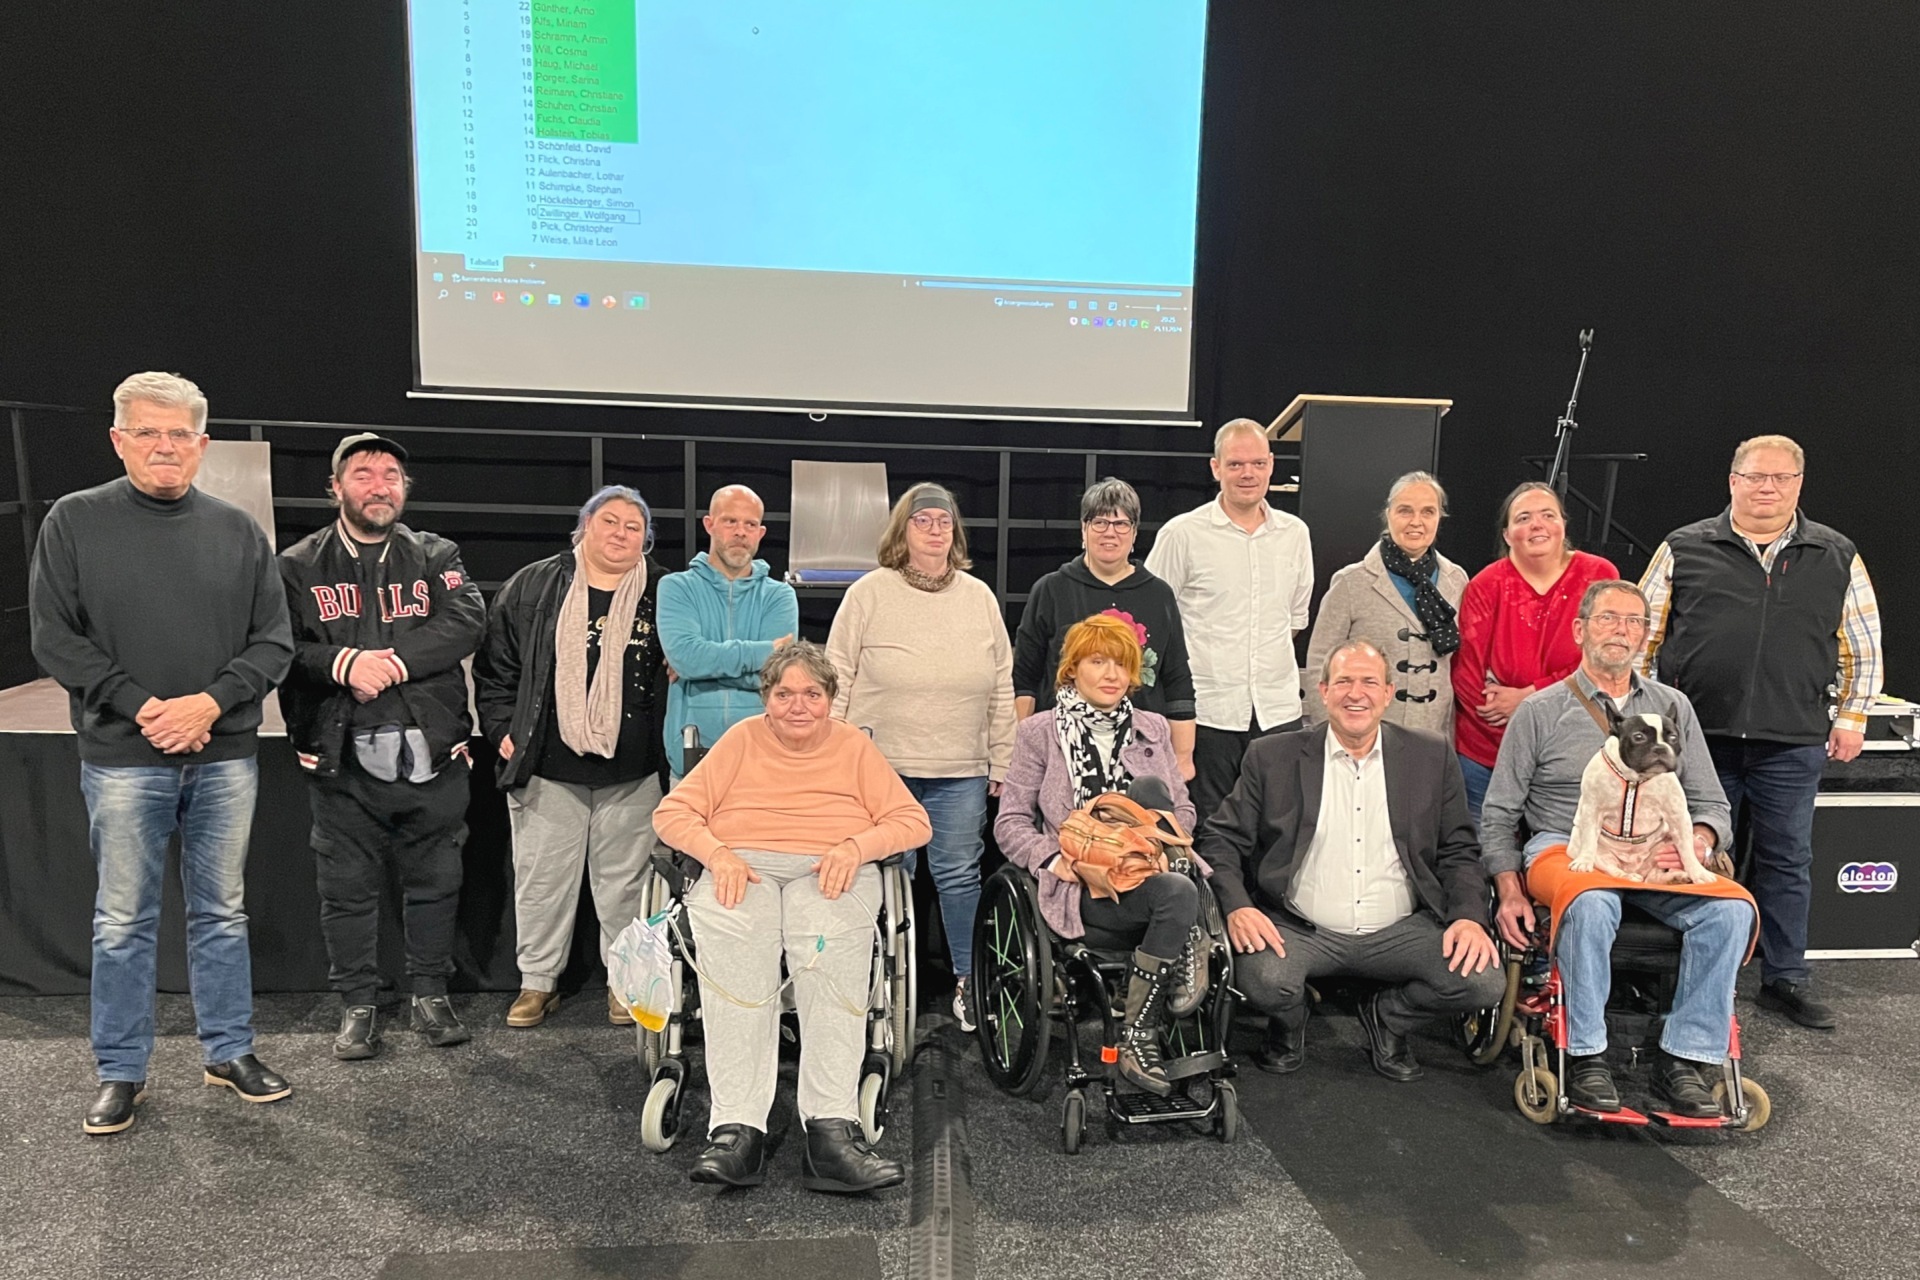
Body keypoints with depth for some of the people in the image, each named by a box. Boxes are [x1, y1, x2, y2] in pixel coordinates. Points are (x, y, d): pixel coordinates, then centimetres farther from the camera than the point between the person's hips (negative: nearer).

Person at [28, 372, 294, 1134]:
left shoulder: (238, 531, 4)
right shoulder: (75, 521, 0)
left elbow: (273, 643, 2)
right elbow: (55, 639, -3)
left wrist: (209, 703, -12)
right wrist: (142, 708, -13)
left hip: (225, 757, 2)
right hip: (123, 760, -1)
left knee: (222, 912, 12)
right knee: (123, 921, 7)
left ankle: (229, 1052, 25)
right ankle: (121, 1072, 22)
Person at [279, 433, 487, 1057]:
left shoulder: (437, 557, 8)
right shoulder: (299, 566, 7)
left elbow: (466, 620, -9)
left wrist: (392, 660, -18)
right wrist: (343, 665, -22)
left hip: (430, 750, 1)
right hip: (341, 755, 0)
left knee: (435, 882, 10)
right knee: (347, 888, 9)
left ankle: (431, 995, 26)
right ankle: (358, 1005, 25)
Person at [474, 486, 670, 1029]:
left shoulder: (662, 596, 3)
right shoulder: (533, 587, 4)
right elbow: (495, 665, 8)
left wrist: (668, 746, 3)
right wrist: (504, 729, 1)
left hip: (631, 776, 0)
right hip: (547, 771, 1)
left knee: (624, 881, 10)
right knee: (542, 878, 10)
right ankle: (538, 980, 26)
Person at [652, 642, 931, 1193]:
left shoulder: (854, 745, 20)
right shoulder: (741, 740, 21)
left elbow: (913, 821, 11)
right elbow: (672, 812, 13)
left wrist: (856, 845, -8)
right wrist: (718, 854, -6)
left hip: (830, 872, 0)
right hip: (742, 868, 1)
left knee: (831, 957, -33)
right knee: (735, 957, -32)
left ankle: (832, 1131, -37)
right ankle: (736, 1130, -34)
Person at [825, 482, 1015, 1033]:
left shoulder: (979, 597, 9)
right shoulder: (869, 594, 0)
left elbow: (1001, 687, 11)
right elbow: (837, 679, 0)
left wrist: (1001, 762, 9)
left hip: (961, 771, 2)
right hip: (880, 766, -2)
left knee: (959, 873, 7)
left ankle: (964, 978, 22)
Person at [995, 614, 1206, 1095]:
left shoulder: (1154, 729, 19)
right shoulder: (1039, 732, 8)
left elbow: (1183, 810, 20)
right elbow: (1010, 823, 5)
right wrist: (1053, 859, -13)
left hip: (1152, 871, 4)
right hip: (1084, 884, -4)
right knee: (1178, 895, -34)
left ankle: (1140, 1039, -19)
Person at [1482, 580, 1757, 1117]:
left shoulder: (1673, 707, 16)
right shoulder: (1540, 711, 6)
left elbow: (1712, 804, 17)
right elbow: (1498, 815, 6)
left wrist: (1699, 842, -8)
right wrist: (1510, 892, -8)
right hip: (1565, 849, -3)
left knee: (1731, 907, -25)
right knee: (1592, 904, -37)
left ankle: (1683, 1059, -16)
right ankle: (1586, 1057, -22)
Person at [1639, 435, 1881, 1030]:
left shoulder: (1838, 558, 7)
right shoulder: (1684, 551, 2)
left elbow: (1864, 651, 13)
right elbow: (1642, 637, 4)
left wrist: (1851, 718, 8)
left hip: (1791, 744, 2)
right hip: (1697, 736, -1)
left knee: (1787, 861, 11)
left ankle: (1785, 978, 25)